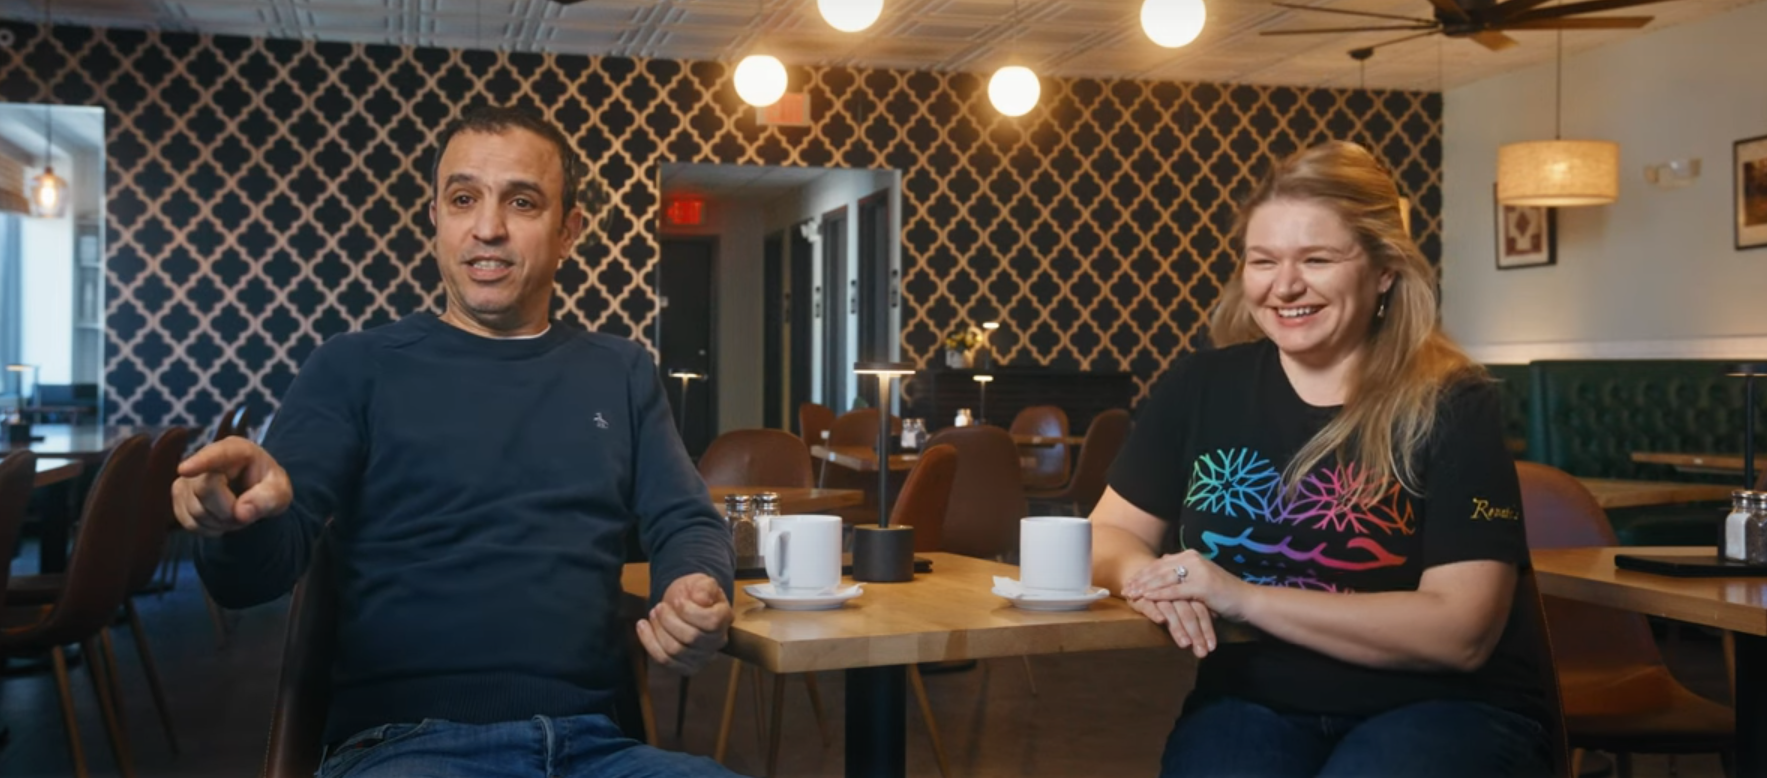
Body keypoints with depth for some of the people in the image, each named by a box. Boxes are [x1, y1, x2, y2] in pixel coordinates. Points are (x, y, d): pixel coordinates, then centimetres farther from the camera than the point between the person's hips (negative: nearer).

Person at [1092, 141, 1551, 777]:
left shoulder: (1451, 407, -8)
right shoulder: (1202, 387, 1)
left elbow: (1461, 631, -15)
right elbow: (1113, 533, 9)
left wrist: (1243, 598, -23)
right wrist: (1146, 576, -16)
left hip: (1439, 709, -1)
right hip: (1253, 702, 2)